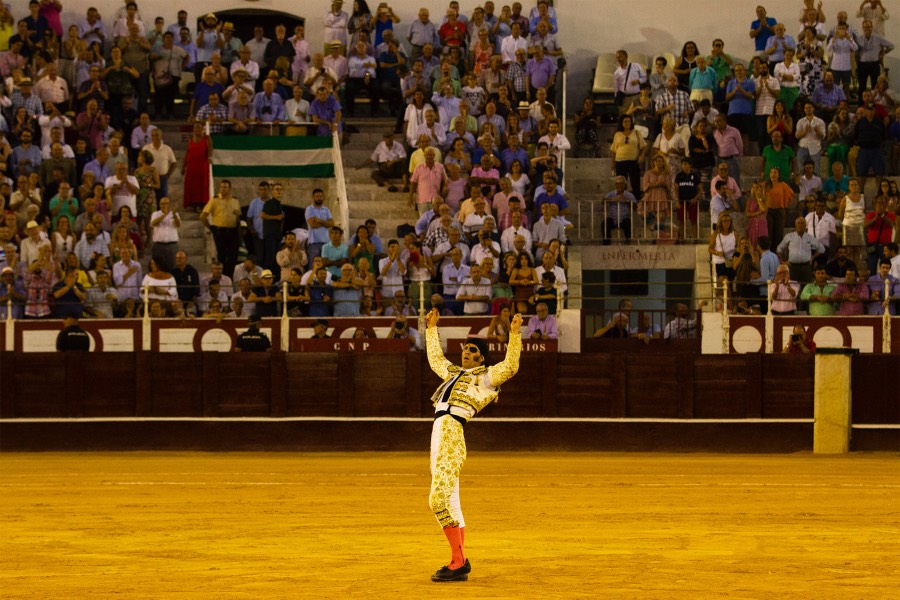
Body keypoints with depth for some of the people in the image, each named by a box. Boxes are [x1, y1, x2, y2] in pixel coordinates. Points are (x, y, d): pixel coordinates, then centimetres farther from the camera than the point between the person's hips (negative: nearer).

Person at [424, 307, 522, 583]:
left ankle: (458, 563, -17)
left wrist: (515, 334, -20)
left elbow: (510, 366, -13)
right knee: (448, 500, 11)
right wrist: (432, 329, 48)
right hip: (440, 433, 9)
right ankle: (460, 562, 16)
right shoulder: (454, 372, 27)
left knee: (440, 498, -17)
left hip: (451, 432, -9)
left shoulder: (486, 376, 4)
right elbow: (435, 358, 45)